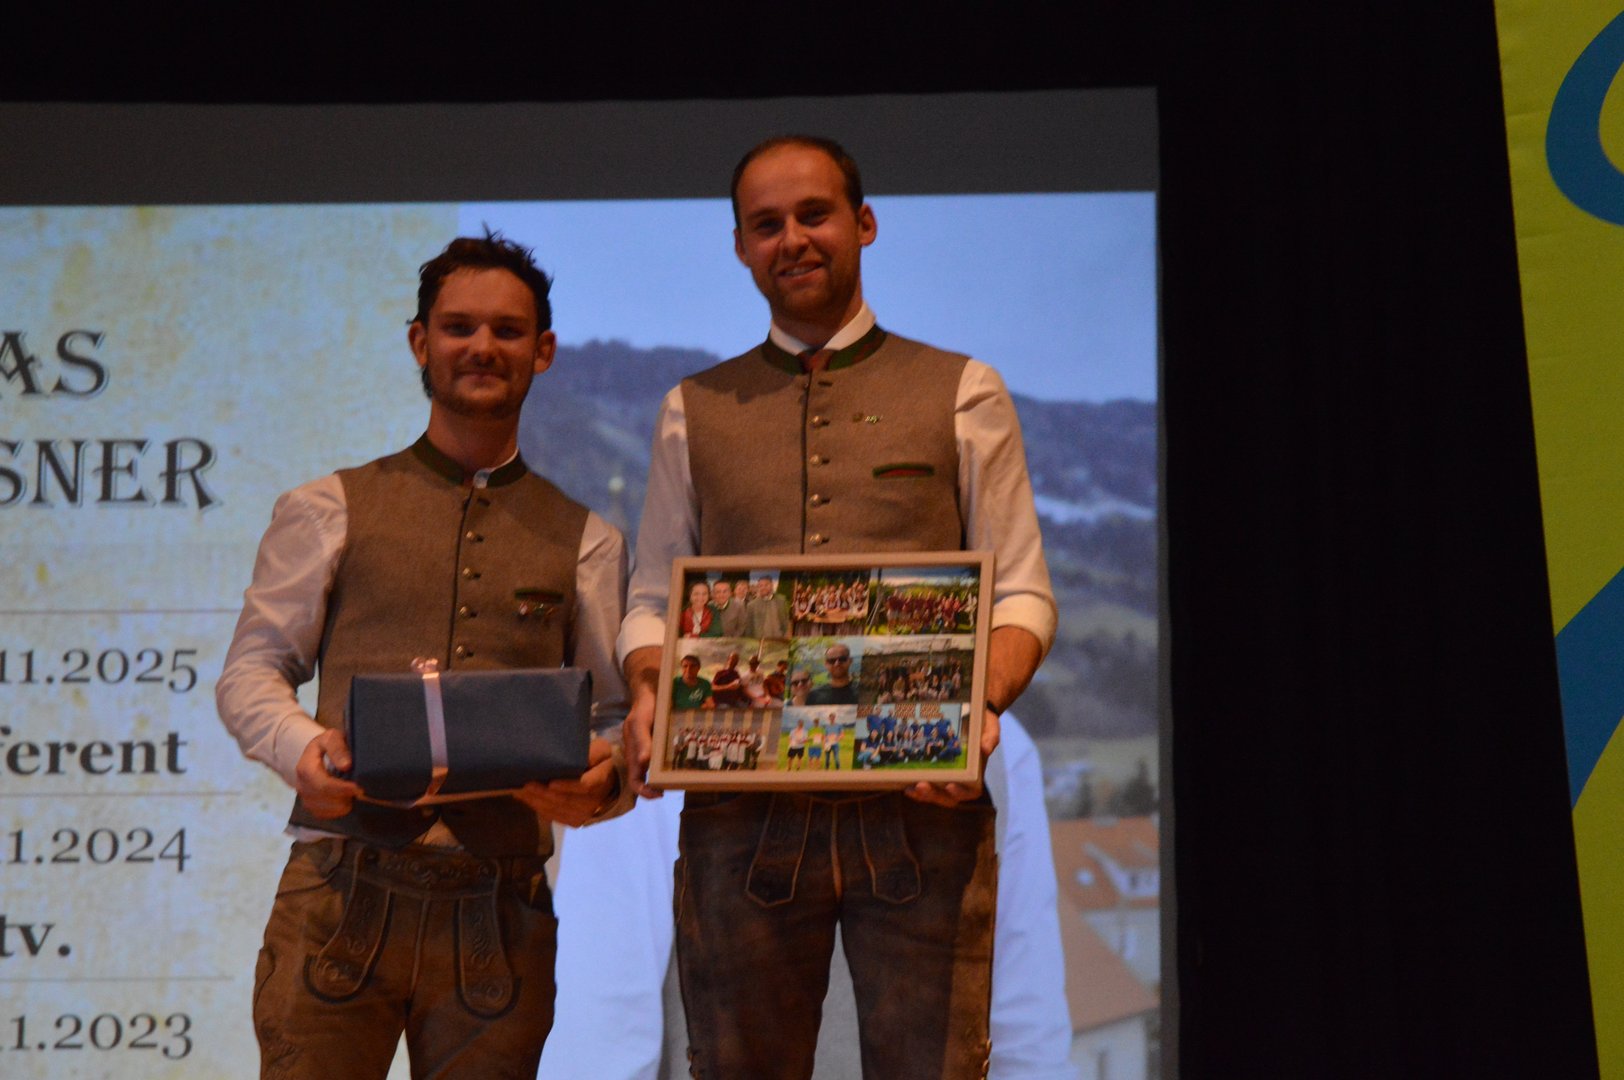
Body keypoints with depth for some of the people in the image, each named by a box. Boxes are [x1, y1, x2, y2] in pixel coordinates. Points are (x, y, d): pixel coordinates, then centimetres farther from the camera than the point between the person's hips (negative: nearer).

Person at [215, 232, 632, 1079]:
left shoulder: (584, 542, 14)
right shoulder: (327, 511, 12)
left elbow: (621, 714, 11)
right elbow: (250, 672, 9)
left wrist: (604, 778, -12)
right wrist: (302, 747, -12)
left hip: (501, 915, 1)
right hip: (342, 890, -1)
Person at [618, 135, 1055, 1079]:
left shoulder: (964, 395, 11)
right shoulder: (694, 411, 17)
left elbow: (1023, 592, 7)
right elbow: (654, 599, 16)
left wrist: (984, 706, -13)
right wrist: (648, 696, -5)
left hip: (921, 800, -1)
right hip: (740, 809, 2)